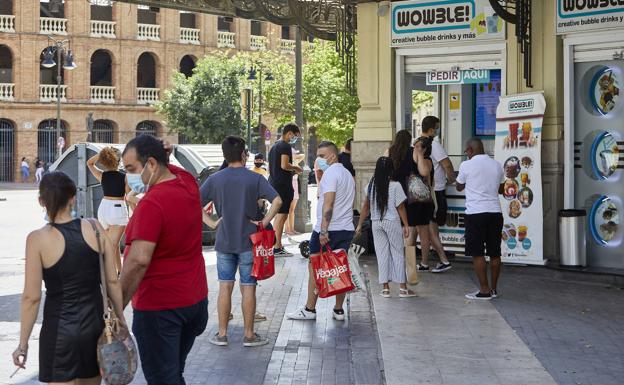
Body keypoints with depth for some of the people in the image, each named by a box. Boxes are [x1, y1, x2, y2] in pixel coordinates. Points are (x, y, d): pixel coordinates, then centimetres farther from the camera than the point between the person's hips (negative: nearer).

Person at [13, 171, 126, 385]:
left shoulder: (37, 239, -11)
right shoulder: (95, 228, -4)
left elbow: (31, 297, -10)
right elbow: (112, 281, 0)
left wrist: (23, 344, -1)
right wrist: (120, 319, 12)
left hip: (59, 329, -3)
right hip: (95, 324, 3)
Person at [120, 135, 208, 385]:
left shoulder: (151, 204, -23)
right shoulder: (188, 183, 3)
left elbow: (139, 260, -30)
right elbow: (166, 168, 26)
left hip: (159, 307, -8)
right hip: (195, 298, 8)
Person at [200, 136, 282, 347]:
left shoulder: (215, 179, -1)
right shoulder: (255, 178, -6)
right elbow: (277, 200, -17)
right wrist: (265, 221, -9)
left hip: (224, 242, 2)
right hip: (249, 242, -2)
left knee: (225, 287, 9)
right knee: (248, 288, 4)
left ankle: (222, 334, 12)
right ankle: (249, 335, 10)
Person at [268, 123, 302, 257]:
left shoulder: (274, 146, 19)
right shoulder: (286, 146, -11)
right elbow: (284, 165, -23)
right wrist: (295, 168, -5)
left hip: (273, 184, 10)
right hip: (283, 185, -10)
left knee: (279, 215, 17)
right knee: (282, 215, -7)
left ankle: (278, 245, 23)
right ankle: (277, 248, -7)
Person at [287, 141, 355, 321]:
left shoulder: (330, 173, -12)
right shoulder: (347, 174, 18)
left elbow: (328, 203, -20)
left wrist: (323, 230, -22)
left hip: (327, 230, -8)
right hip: (347, 229, 8)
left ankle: (309, 309, 6)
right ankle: (339, 310, 12)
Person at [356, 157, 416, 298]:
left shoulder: (371, 185, 1)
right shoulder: (395, 186, -10)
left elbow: (366, 207, 6)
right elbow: (400, 207, -7)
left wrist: (360, 225, 13)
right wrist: (406, 225, 0)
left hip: (376, 223, 3)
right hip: (392, 222, -3)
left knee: (382, 254, 8)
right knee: (398, 253, 5)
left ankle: (385, 288, 8)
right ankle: (402, 287, 6)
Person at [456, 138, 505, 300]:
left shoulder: (467, 165, -6)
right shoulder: (497, 165, 8)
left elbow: (459, 187, 9)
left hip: (475, 213, -5)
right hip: (495, 212, 5)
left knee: (477, 253, 0)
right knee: (494, 253, 10)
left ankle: (485, 290, -2)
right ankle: (493, 288, 15)